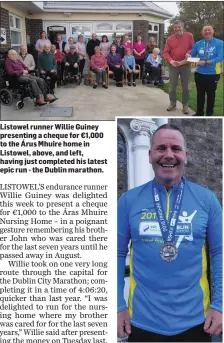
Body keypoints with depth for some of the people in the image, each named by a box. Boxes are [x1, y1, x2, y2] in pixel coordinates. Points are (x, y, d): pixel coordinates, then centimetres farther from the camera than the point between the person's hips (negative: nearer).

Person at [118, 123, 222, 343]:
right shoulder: (128, 200, -5)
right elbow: (118, 253, -1)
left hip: (194, 320, 1)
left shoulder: (206, 199, -5)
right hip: (143, 320, 0)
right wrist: (118, 306, -3)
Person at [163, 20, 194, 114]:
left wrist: (189, 53, -19)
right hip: (173, 66, 1)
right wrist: (171, 61, -18)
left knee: (185, 87, 4)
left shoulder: (189, 36, -1)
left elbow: (193, 48, 3)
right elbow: (165, 52, 0)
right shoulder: (170, 39, 2)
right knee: (172, 87, 6)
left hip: (186, 65, -1)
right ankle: (173, 104, 20)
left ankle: (185, 106, 14)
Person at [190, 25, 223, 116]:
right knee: (200, 94, 13)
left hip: (213, 74, -3)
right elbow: (192, 56, 11)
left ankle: (209, 114, 20)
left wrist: (206, 62, -24)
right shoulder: (198, 44, 4)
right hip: (200, 73, 3)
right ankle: (199, 112, 26)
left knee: (211, 94, 8)